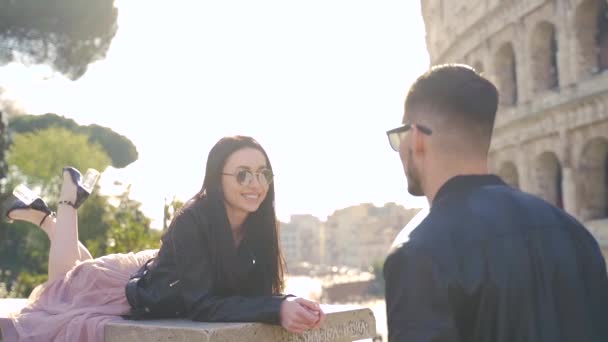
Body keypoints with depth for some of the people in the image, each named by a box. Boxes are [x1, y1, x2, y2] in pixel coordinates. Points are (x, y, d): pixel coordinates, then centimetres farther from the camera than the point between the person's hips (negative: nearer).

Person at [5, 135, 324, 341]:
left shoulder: (258, 226, -22)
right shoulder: (193, 221, -41)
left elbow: (256, 291, -14)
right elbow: (200, 304, -46)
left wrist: (287, 303, -36)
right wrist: (277, 309, -57)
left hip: (164, 283, 6)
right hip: (139, 290, -6)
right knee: (66, 282, 25)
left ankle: (45, 217, 48)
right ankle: (68, 200, 35)